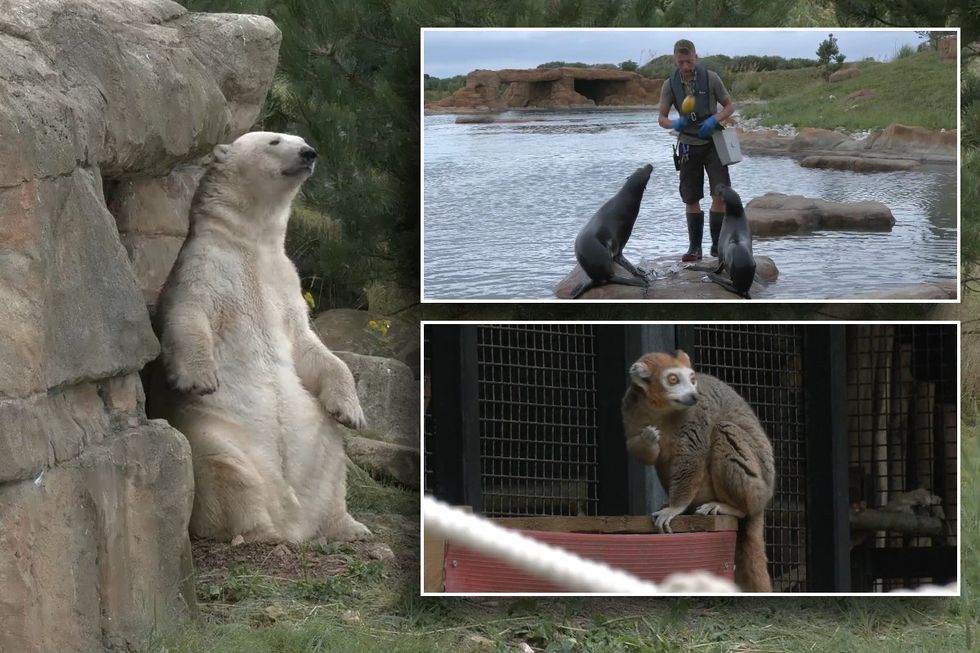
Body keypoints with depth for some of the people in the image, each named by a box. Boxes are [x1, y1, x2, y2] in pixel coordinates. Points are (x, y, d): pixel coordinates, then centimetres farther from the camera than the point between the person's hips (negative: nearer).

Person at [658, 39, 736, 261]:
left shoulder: (710, 78, -11)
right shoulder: (670, 84, -6)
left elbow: (730, 106, -1)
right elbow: (662, 118, -1)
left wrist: (714, 119, -21)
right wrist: (674, 124, -24)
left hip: (713, 142, -2)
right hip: (689, 145, 2)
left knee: (720, 194, -12)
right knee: (691, 199, 4)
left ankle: (717, 244, -1)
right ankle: (695, 247, 13)